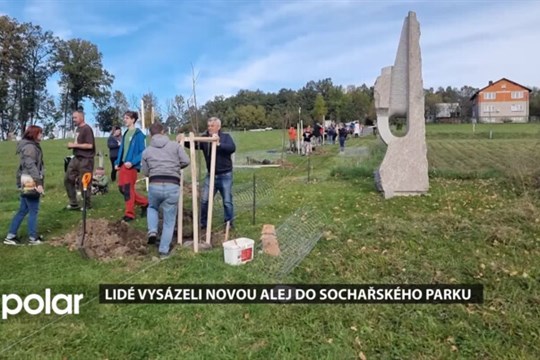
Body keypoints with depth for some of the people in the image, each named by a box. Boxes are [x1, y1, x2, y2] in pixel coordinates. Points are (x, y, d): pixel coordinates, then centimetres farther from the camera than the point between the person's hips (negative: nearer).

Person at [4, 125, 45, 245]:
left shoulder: (31, 146, 17)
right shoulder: (30, 147, -13)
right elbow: (31, 165, -21)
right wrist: (38, 182, -24)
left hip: (26, 183, 10)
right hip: (31, 183, -10)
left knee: (23, 211, 14)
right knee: (33, 211, 0)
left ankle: (10, 236, 18)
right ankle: (33, 238, 8)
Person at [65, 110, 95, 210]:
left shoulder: (87, 129, -15)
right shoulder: (78, 129, 13)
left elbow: (89, 145, -23)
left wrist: (74, 145, -17)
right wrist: (72, 145, 3)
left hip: (85, 160, -10)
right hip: (76, 158, 10)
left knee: (83, 183, -1)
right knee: (68, 179, 10)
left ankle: (88, 205, 15)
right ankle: (74, 203, 20)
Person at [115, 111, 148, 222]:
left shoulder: (138, 134, -9)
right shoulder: (125, 134, 15)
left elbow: (143, 152, -14)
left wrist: (132, 162, -22)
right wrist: (117, 162, 11)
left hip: (131, 166, -8)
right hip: (123, 165, 8)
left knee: (128, 189, -4)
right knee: (122, 188, 9)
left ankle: (129, 214, 8)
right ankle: (144, 202, 24)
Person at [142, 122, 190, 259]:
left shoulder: (147, 151, 13)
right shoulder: (175, 145, 8)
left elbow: (145, 172, 16)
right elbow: (186, 161, 1)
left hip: (155, 185, 2)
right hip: (173, 186, -1)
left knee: (152, 207, 34)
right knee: (169, 220, 12)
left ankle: (152, 231, 11)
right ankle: (164, 250, 17)